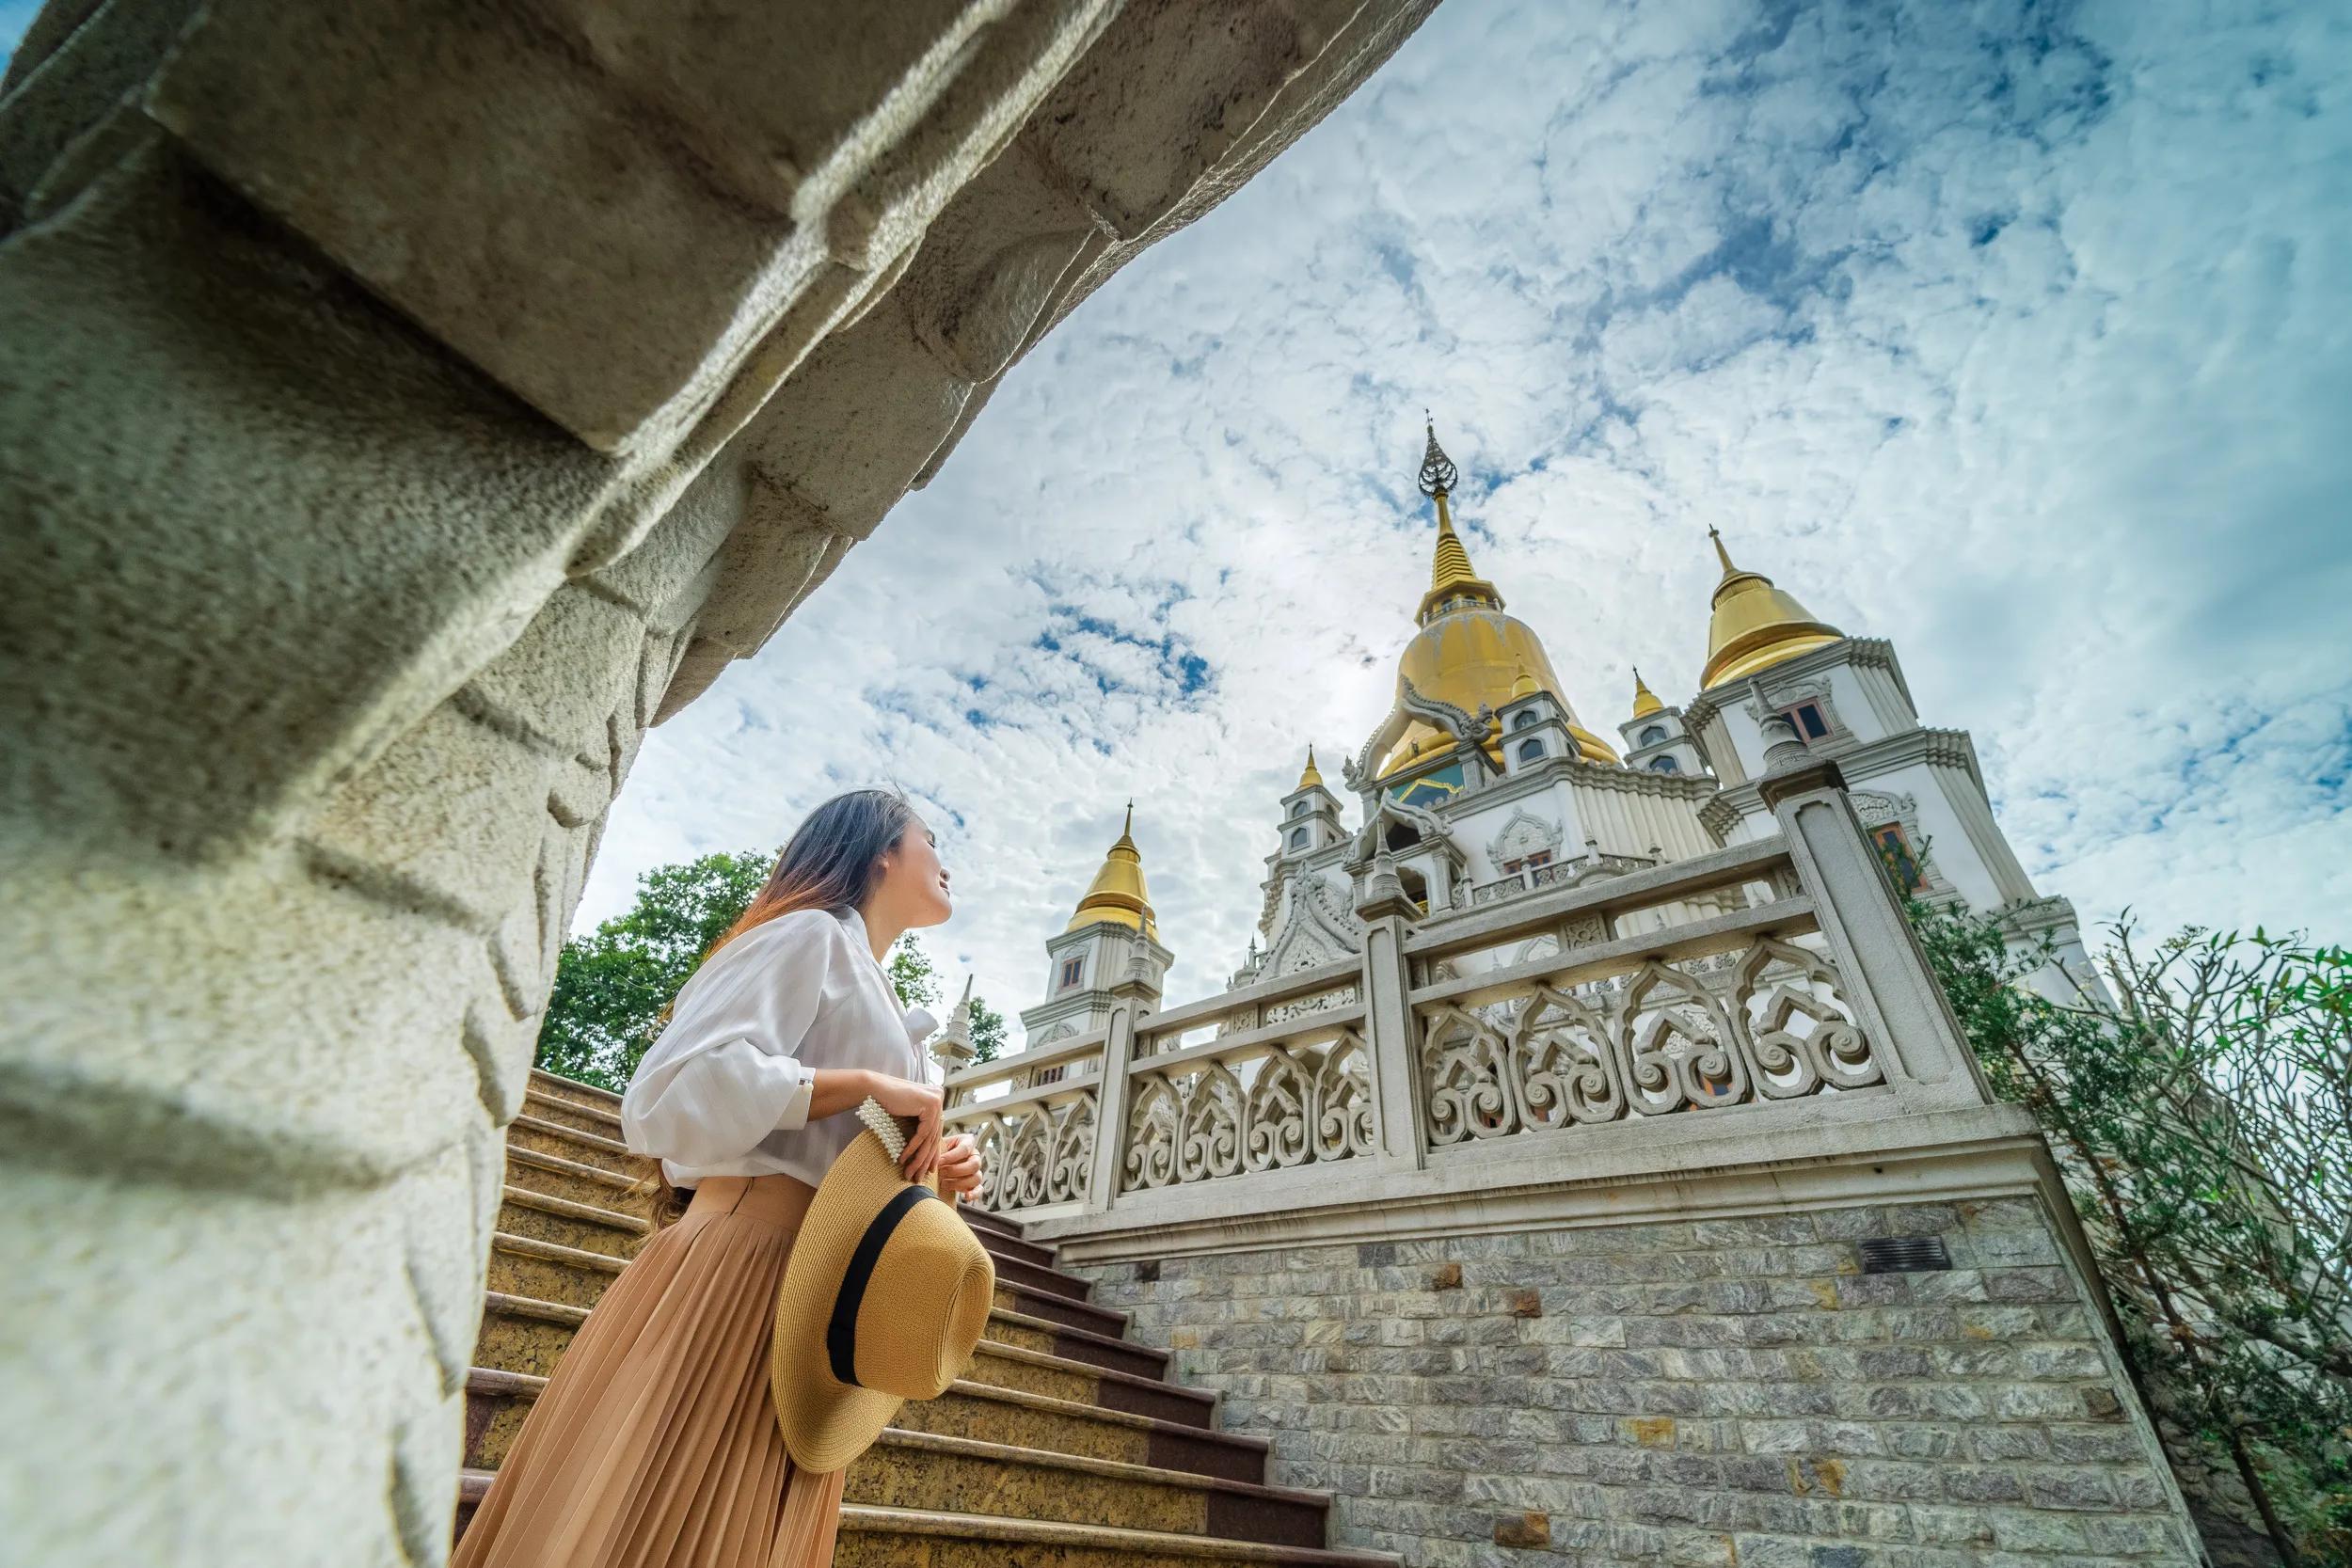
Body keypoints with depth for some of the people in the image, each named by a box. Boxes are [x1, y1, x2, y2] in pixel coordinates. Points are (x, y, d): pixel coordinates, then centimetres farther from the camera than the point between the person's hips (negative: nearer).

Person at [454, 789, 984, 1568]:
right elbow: (676, 1090, -19)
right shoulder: (812, 934, -7)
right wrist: (867, 1085, -18)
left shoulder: (878, 999, 21)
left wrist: (937, 1168, 4)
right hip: (740, 1260, -9)